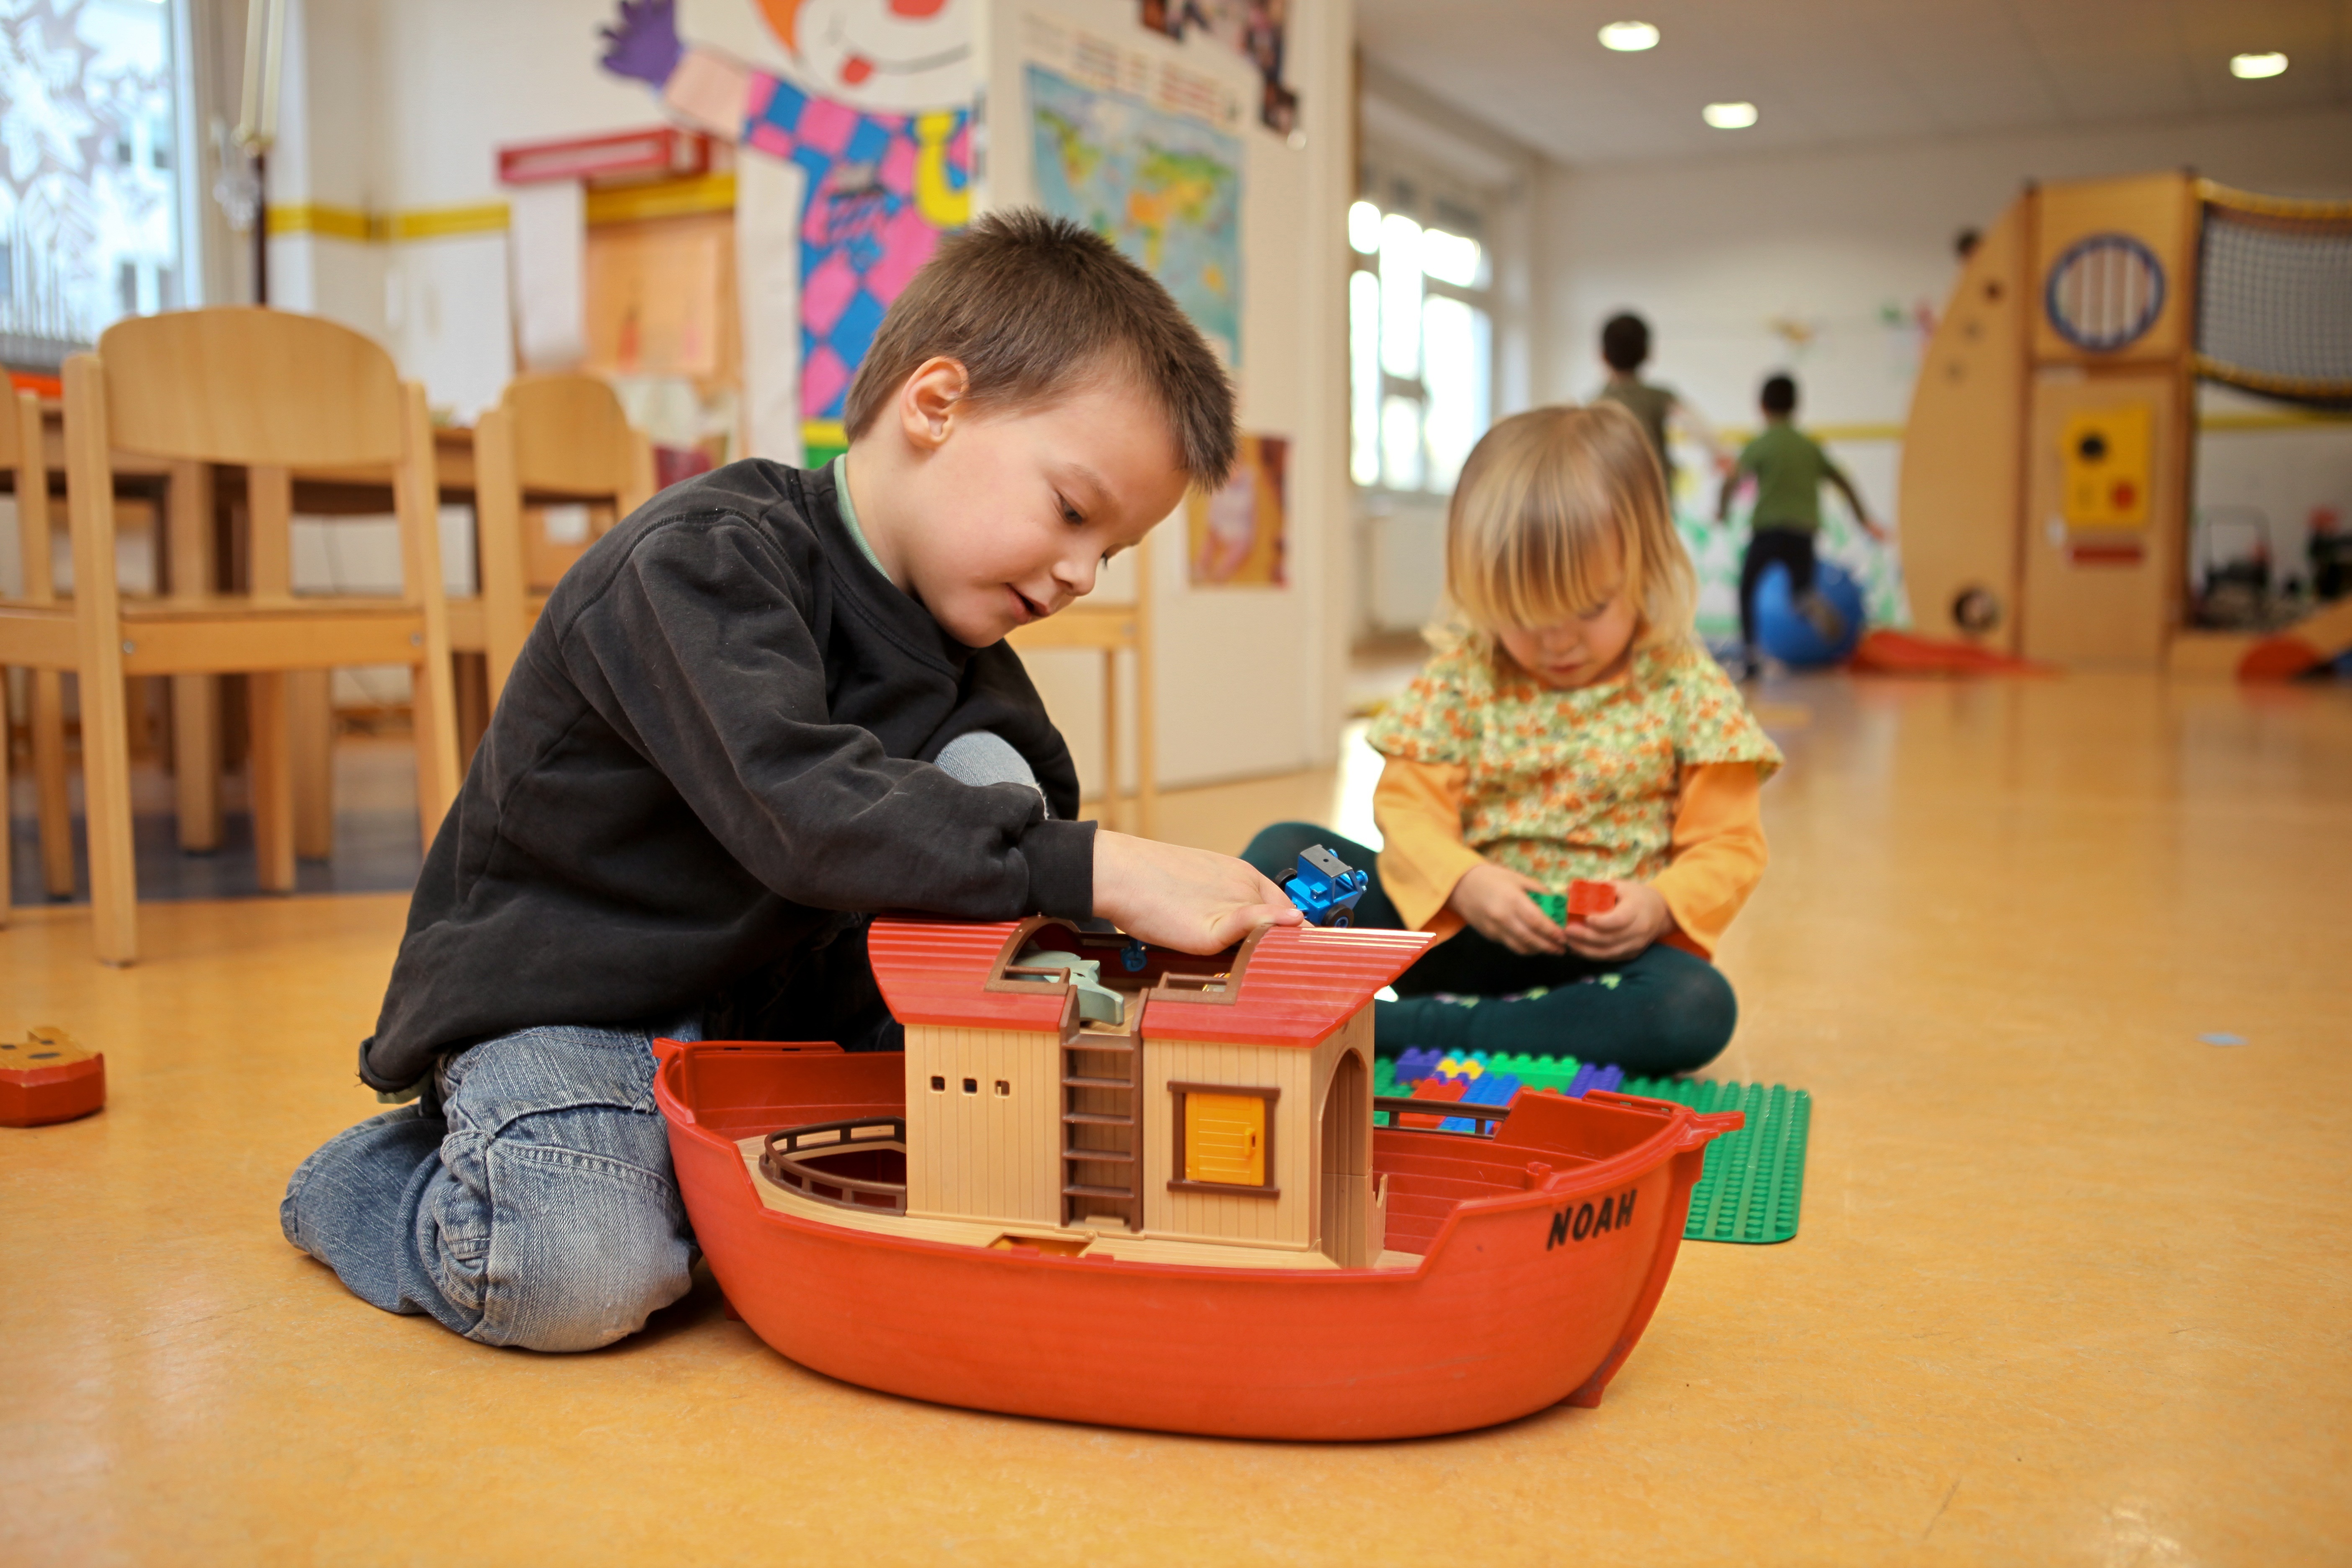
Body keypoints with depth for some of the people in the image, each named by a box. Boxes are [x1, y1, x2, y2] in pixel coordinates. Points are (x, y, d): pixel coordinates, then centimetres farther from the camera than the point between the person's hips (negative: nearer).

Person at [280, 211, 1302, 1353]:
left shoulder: (966, 669, 4)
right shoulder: (704, 561, -22)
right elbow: (801, 809, -37)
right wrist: (1096, 872, -42)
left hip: (785, 993, 7)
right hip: (561, 1000, -6)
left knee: (990, 777, -12)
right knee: (581, 1277, -31)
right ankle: (380, 1185, 3)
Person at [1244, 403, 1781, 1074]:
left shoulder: (1686, 689, -2)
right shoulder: (1461, 673, 2)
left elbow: (1729, 844, -2)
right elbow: (1408, 802, -2)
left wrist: (1659, 906, -23)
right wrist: (1462, 882, -22)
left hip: (1602, 949, 0)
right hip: (1453, 924, 1)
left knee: (1698, 1009, -35)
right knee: (1283, 851, -13)